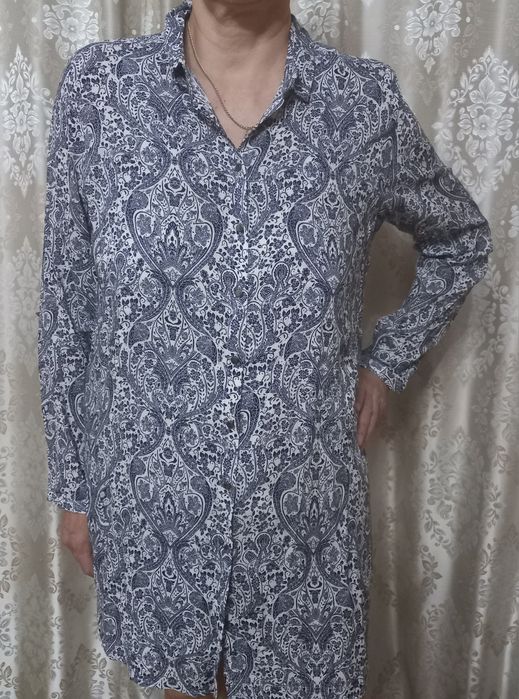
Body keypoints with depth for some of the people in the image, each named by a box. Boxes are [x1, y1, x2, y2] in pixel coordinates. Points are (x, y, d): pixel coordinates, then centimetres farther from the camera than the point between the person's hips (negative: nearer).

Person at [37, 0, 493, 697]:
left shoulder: (368, 100, -8)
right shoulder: (97, 85, -8)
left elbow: (463, 241, 11)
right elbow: (67, 305, -2)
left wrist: (387, 362, 4)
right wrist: (72, 485, 3)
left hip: (304, 509, 0)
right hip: (151, 503, 1)